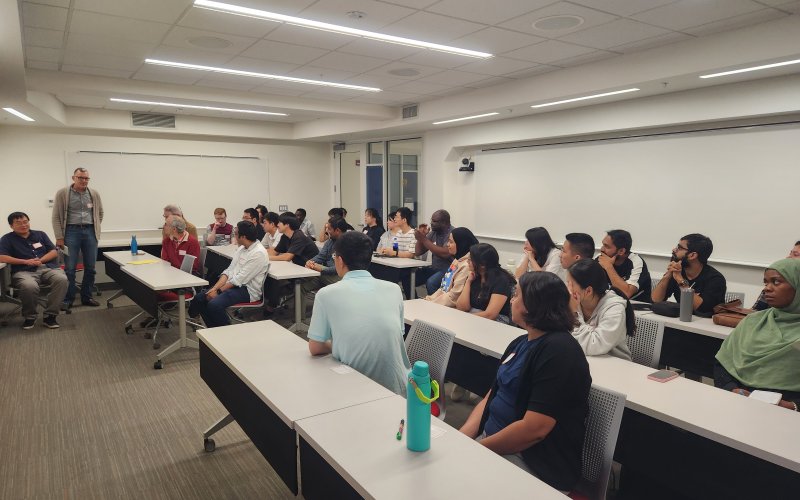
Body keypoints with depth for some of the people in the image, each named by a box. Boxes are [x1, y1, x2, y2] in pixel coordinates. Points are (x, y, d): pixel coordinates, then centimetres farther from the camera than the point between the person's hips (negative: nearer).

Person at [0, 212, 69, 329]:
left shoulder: (40, 234, 22)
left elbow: (54, 252, 15)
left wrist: (40, 260, -4)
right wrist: (26, 261, -9)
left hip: (47, 268, 3)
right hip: (24, 271, -2)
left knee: (62, 280, -32)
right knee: (30, 286, -39)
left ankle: (50, 316, -20)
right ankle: (29, 317, -10)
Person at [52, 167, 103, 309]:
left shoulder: (94, 194, 7)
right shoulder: (62, 193, -1)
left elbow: (100, 213, 18)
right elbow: (56, 216, -2)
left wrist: (95, 229, 10)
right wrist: (59, 237, -6)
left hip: (90, 231, 3)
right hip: (71, 231, -3)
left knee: (90, 268, 6)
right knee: (69, 268, -2)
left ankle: (86, 297, 16)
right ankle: (68, 299, 8)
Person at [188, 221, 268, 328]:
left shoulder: (259, 253, -18)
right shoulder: (241, 248, 11)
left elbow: (240, 279, -19)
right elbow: (229, 271, 10)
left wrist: (218, 291, -15)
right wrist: (215, 288, -4)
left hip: (248, 290, -9)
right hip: (232, 284, 9)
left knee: (214, 305, -27)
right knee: (199, 298, -1)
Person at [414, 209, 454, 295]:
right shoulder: (433, 232, 10)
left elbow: (445, 253, -28)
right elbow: (418, 253, 13)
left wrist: (424, 239, -23)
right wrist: (421, 236, -5)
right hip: (434, 268, 8)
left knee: (430, 283, -33)